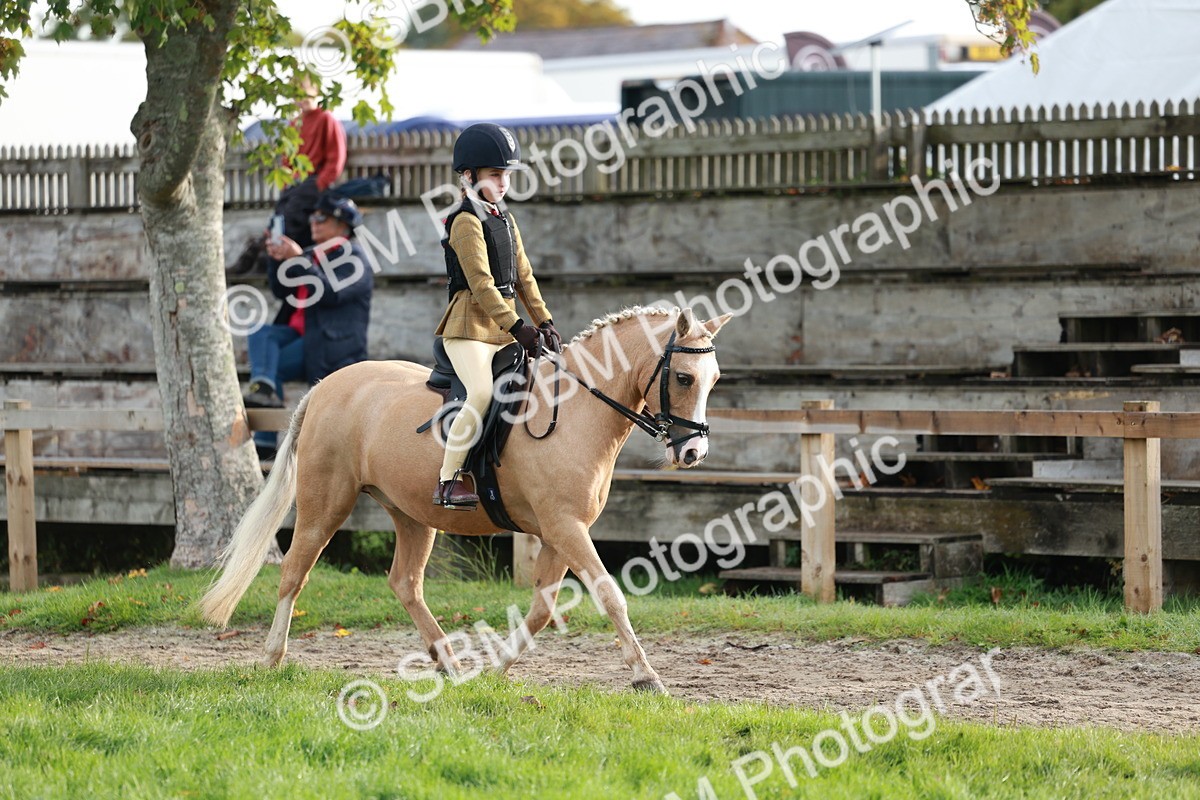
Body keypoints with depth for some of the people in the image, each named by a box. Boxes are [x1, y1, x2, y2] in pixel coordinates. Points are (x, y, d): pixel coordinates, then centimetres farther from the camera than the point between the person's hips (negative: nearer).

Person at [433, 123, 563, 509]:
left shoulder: (506, 221, 18)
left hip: (504, 327, 9)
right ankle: (447, 483, -25)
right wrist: (517, 327, -24)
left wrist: (543, 322, 8)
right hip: (470, 325, -9)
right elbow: (481, 282, -18)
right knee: (482, 394, -27)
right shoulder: (467, 221, -9)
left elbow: (523, 277, 19)